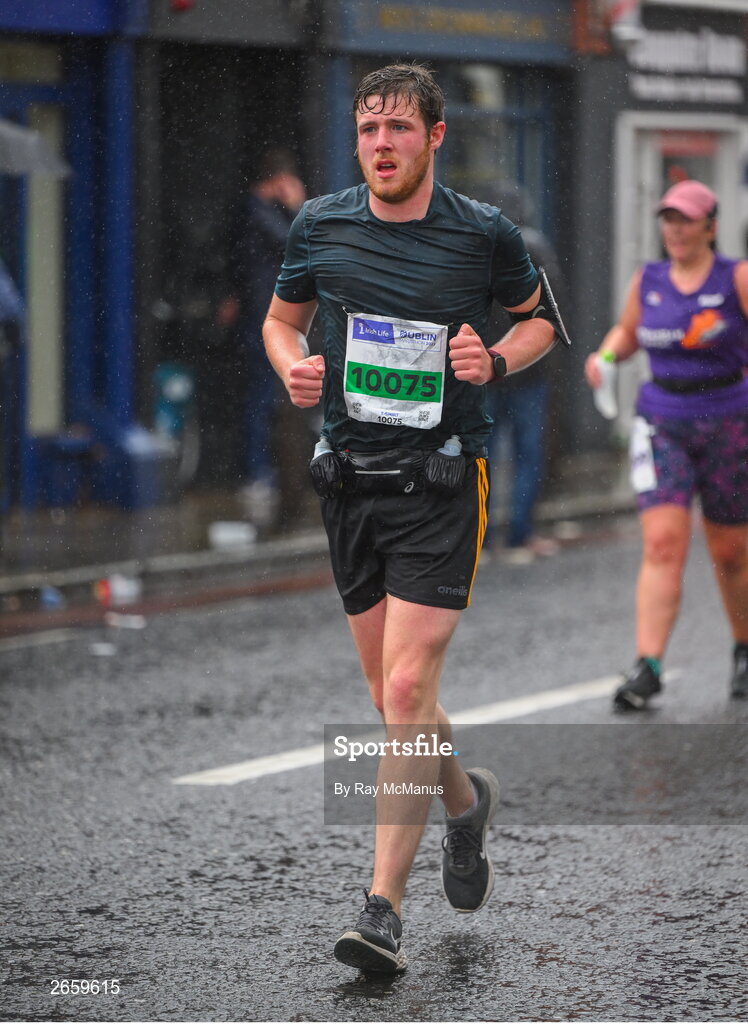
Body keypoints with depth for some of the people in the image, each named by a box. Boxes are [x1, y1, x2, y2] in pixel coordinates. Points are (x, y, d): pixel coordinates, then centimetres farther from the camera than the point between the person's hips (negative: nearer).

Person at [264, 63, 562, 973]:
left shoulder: (484, 234, -4)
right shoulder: (319, 227, 2)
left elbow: (536, 319, 12)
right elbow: (281, 318, 17)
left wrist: (494, 361, -8)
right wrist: (293, 367, -4)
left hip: (442, 482, -4)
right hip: (349, 479, 4)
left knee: (407, 691, -13)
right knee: (391, 699, 11)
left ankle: (384, 906, -12)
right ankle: (465, 801, 42)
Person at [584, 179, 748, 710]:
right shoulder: (648, 280, 7)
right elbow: (627, 331, 23)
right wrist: (606, 355, 2)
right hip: (662, 423, 2)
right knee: (663, 544, -13)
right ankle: (648, 667, -18)